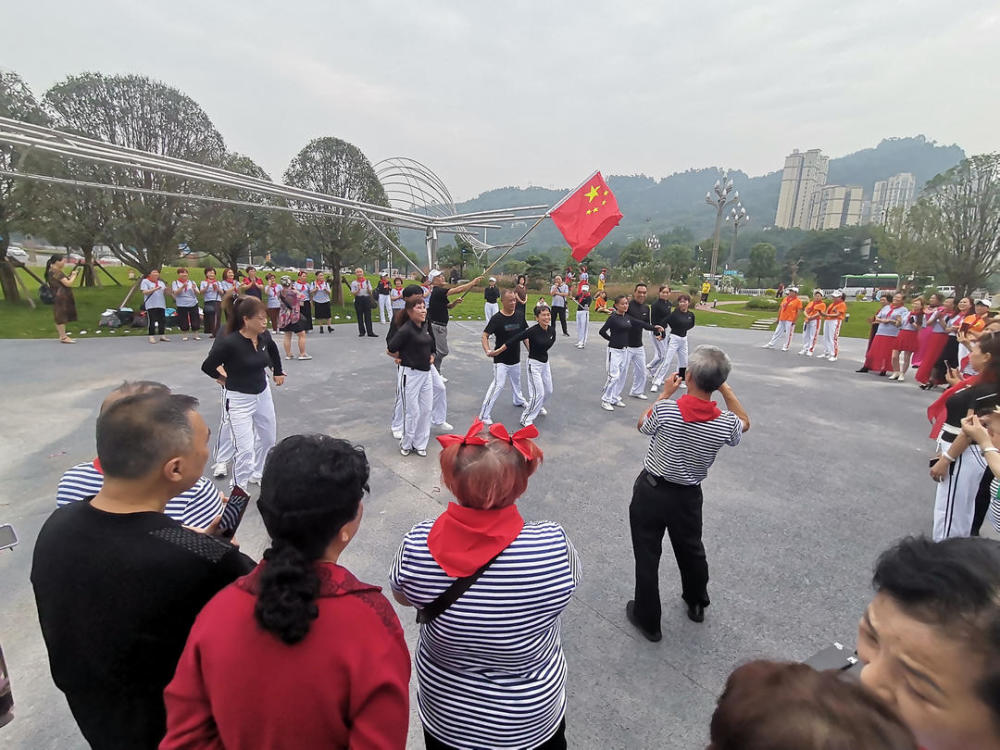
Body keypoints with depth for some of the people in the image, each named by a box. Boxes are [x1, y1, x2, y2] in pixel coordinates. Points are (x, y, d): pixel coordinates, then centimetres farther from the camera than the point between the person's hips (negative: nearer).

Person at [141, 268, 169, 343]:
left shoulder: (161, 282, 20)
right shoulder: (145, 281, 4)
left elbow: (165, 294, 16)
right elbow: (144, 292, -8)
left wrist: (165, 290, -7)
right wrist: (155, 289, -21)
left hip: (161, 305, 5)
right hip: (151, 305, -5)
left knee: (162, 321, 3)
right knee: (152, 321, -7)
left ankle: (162, 336, 10)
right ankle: (151, 337, -4)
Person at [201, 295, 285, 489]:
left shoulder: (264, 336, -6)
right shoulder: (229, 342, -25)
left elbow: (273, 350, 18)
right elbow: (207, 367, -15)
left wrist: (278, 372, 20)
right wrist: (223, 378, 1)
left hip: (263, 394, 7)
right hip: (239, 400, -7)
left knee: (268, 439, 20)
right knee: (245, 449, -7)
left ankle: (258, 474, 44)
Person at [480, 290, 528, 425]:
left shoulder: (519, 316, 0)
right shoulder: (496, 319, -17)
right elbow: (485, 335, -17)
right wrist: (487, 350, -33)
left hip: (515, 358, 6)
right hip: (501, 359, -6)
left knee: (516, 382, 26)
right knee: (498, 384, -13)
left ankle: (518, 400, 54)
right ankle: (484, 415, -6)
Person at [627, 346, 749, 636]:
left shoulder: (665, 409, -27)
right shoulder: (726, 423, -18)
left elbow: (642, 424, -3)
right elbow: (745, 423, 9)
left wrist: (665, 394, 4)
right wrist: (724, 387, 4)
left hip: (650, 492, -3)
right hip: (688, 496, 3)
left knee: (647, 555, 13)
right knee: (691, 549, 27)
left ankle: (647, 619, 30)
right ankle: (697, 604, 51)